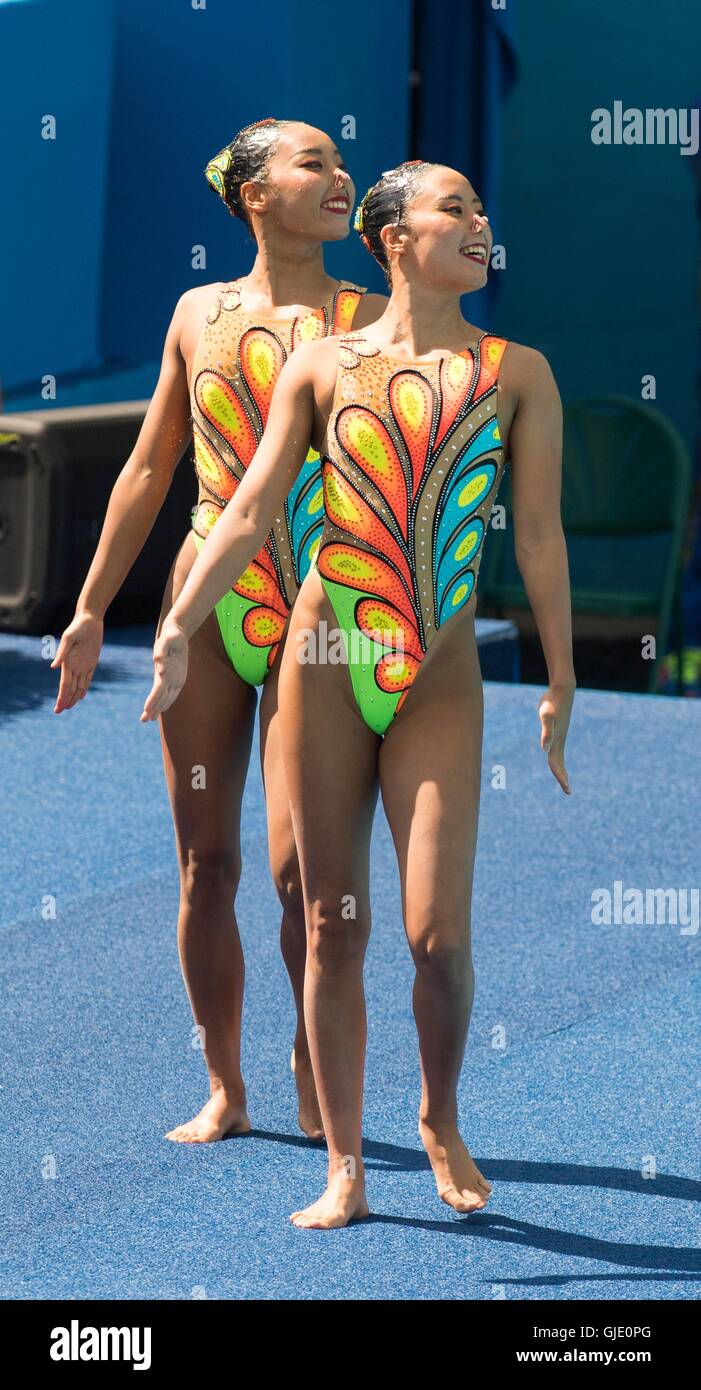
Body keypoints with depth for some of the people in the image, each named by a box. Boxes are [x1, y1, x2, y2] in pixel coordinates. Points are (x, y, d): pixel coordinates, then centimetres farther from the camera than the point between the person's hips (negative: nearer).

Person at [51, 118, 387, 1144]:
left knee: (299, 865, -8)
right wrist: (90, 611, 11)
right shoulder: (200, 313, 9)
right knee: (206, 862, 5)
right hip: (206, 603, 3)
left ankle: (315, 1074, 13)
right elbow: (148, 471, 14)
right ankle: (225, 1091, 17)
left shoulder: (368, 318, 3)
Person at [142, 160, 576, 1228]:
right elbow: (253, 512, 3)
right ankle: (345, 1169, 13)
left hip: (440, 681, 0)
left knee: (437, 932, -8)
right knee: (334, 925, 4)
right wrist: (180, 628, -7)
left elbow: (540, 533, 3)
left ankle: (441, 1121, 20)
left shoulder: (517, 372, 7)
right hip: (326, 665, 1)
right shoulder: (323, 365, 6)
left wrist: (561, 680, 0)